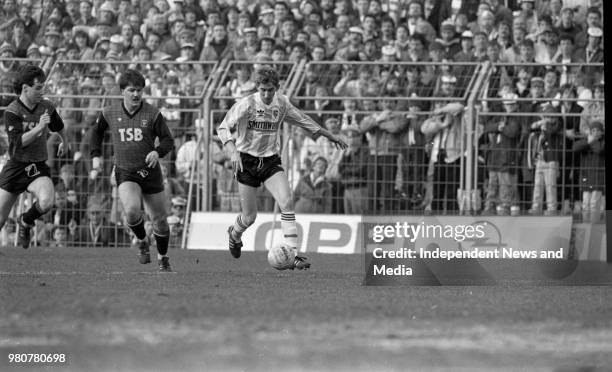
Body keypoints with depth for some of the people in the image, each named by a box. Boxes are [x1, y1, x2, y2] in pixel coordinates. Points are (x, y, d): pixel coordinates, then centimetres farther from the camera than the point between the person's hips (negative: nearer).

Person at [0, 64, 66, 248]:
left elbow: (59, 127, 25)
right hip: (15, 168, -2)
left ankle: (25, 222, 4)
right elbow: (18, 141, -23)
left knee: (46, 202, -28)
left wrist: (64, 142, 42)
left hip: (39, 168, 2)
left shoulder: (46, 107, 2)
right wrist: (39, 127, -32)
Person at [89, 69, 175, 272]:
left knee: (159, 219, 7)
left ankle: (163, 258, 31)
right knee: (132, 210, -27)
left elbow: (168, 140, -3)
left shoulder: (153, 114, -6)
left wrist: (158, 152, -24)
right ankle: (142, 241, 3)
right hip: (125, 173, 0)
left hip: (150, 171, 0)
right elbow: (97, 131, 21)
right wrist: (96, 155, 10)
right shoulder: (110, 113, 1)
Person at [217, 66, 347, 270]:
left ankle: (293, 255, -20)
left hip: (271, 161, 3)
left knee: (287, 203, -19)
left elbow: (303, 121, 16)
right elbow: (223, 128, -17)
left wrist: (331, 137, 21)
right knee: (249, 217, 2)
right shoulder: (247, 104, -15)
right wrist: (233, 151, -35)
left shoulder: (282, 104, -1)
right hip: (247, 161, -3)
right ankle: (234, 234, 39)